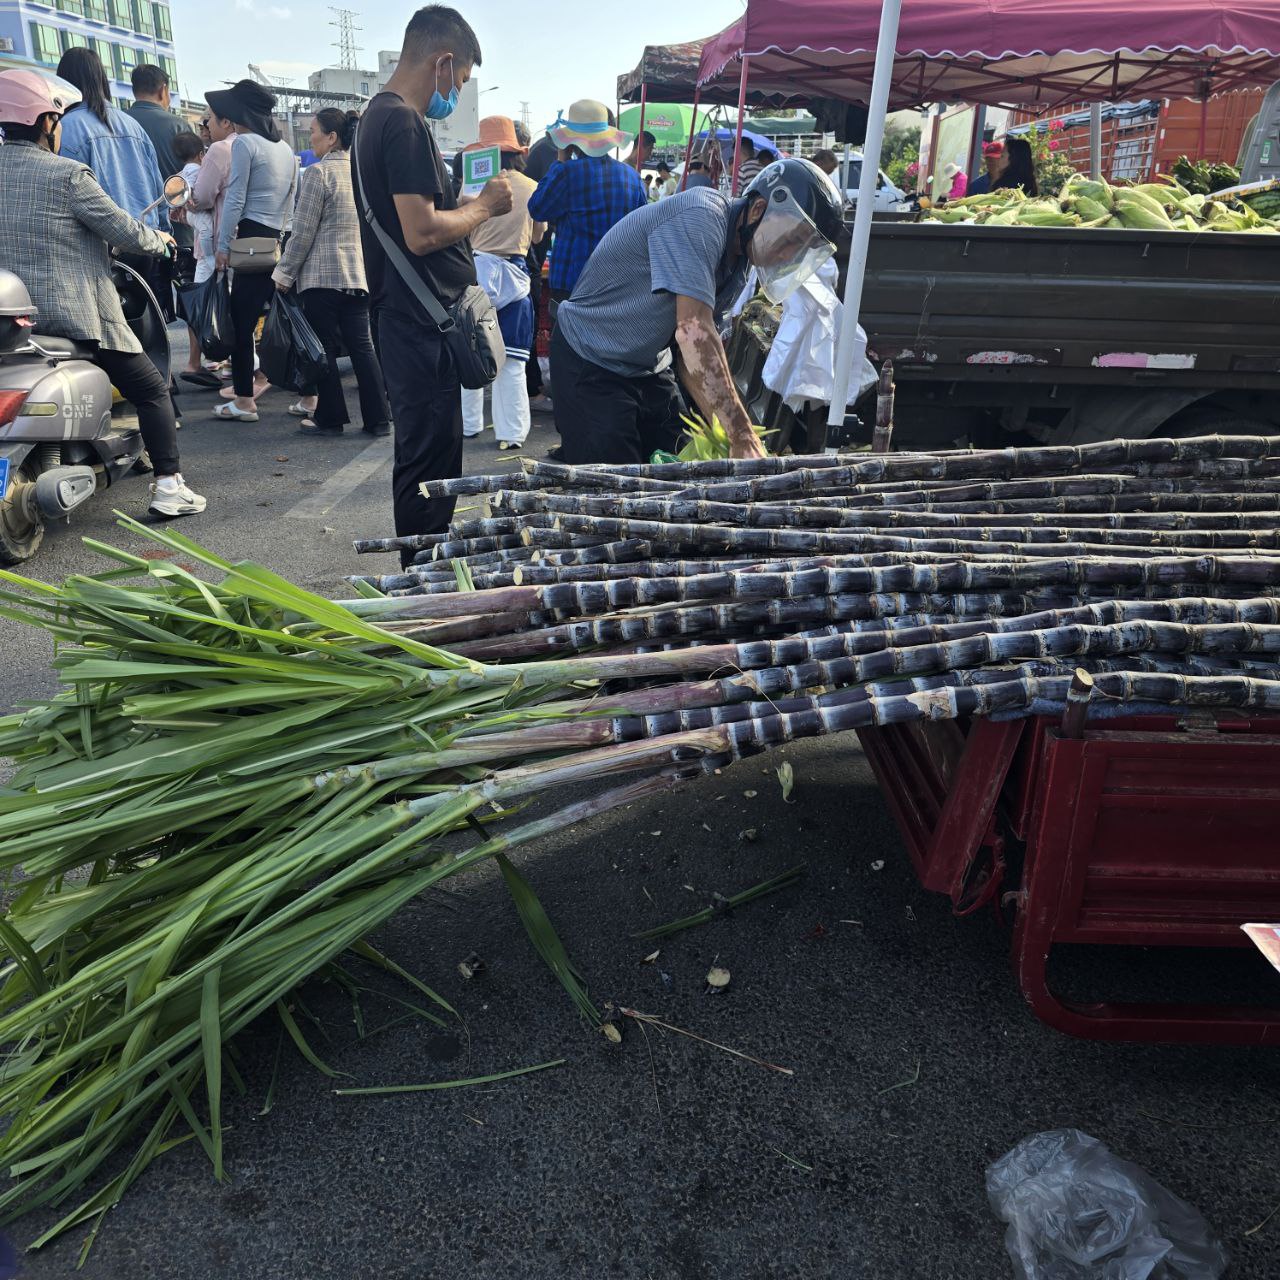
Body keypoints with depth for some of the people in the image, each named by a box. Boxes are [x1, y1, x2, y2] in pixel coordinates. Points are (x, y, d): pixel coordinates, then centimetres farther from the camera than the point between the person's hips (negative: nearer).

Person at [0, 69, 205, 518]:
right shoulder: (66, 175, -9)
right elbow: (125, 231, -7)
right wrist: (160, 240, 13)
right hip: (79, 314, -6)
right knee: (151, 390, 2)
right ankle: (168, 486, -6)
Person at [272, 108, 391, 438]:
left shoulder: (319, 172, -9)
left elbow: (303, 232, -10)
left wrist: (284, 273, -1)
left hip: (322, 274, -6)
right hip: (358, 272, 6)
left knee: (325, 348, 3)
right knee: (361, 345, 7)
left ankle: (330, 418, 10)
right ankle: (378, 419, 6)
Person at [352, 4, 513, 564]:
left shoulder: (377, 115, 19)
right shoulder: (405, 124, -15)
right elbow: (422, 233, -22)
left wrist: (471, 205, 19)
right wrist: (485, 206, -8)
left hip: (404, 322, 11)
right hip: (424, 326, -11)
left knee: (424, 455, 17)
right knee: (430, 462, -5)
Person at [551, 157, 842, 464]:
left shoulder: (736, 264, 2)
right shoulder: (700, 218, -25)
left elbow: (695, 353, 2)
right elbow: (693, 331, -37)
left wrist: (724, 431, -12)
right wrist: (742, 435, -40)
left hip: (649, 367, 8)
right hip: (592, 362, -8)